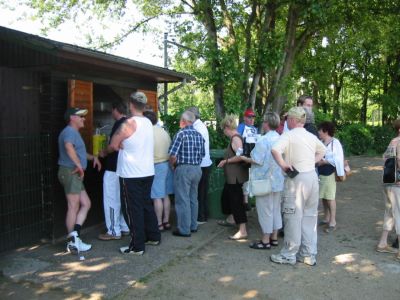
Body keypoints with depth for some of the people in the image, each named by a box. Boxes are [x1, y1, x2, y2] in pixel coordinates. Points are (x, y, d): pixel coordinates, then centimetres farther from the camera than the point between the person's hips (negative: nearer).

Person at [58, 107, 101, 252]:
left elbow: (79, 152, 37)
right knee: (74, 207, -5)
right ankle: (73, 242, 3)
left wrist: (93, 157, 22)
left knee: (86, 204, 8)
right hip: (70, 172, -10)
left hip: (75, 174, 10)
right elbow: (69, 147, -32)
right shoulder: (69, 131, -10)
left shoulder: (75, 132, 23)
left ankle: (75, 234, 5)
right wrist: (79, 165, -31)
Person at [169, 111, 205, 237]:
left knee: (183, 200, 0)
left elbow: (173, 155, -17)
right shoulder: (199, 135, 7)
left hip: (183, 169, -7)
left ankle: (184, 229, 6)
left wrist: (172, 164, 1)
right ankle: (193, 226, 27)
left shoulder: (181, 133, -13)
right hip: (197, 169, 7)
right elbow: (202, 154, 11)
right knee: (193, 198, 17)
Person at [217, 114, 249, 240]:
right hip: (232, 176, 11)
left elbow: (240, 156, -29)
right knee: (226, 196, 25)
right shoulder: (235, 137, 12)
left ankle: (243, 231, -5)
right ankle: (231, 219, 45)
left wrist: (226, 161, -19)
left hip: (236, 177, -11)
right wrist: (226, 161, 15)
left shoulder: (235, 138, -18)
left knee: (237, 201, -8)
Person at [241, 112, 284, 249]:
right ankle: (274, 237, 25)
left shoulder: (263, 140, -19)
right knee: (275, 208, 15)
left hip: (265, 180, -8)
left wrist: (245, 159, -2)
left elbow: (257, 160, -20)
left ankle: (265, 240, 10)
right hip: (278, 180, 8)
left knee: (265, 210, 2)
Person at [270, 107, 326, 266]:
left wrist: (283, 165, -15)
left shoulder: (288, 135, -10)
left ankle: (289, 255, 12)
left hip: (296, 178, -7)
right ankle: (309, 254, 21)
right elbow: (322, 150, 29)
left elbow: (275, 150, -27)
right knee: (309, 216, 13)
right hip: (312, 176, 7)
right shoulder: (312, 136, 12)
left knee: (293, 217, 2)